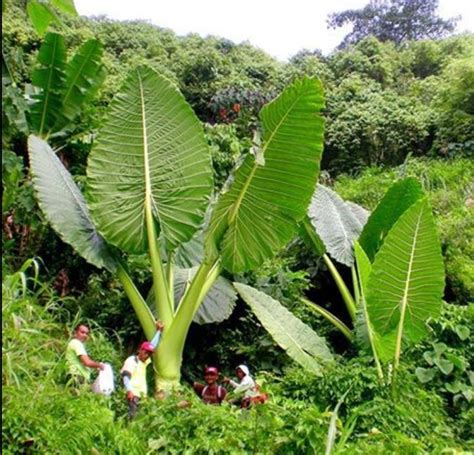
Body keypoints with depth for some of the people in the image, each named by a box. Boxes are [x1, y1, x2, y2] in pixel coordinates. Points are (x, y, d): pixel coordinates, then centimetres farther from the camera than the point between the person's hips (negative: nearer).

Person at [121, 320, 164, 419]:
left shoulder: (144, 361, 20)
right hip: (133, 394, -8)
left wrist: (159, 331, 32)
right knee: (132, 415, -18)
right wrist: (129, 391, -29)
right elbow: (126, 377, -14)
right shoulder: (131, 360, -3)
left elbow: (153, 346, 29)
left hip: (142, 395, 8)